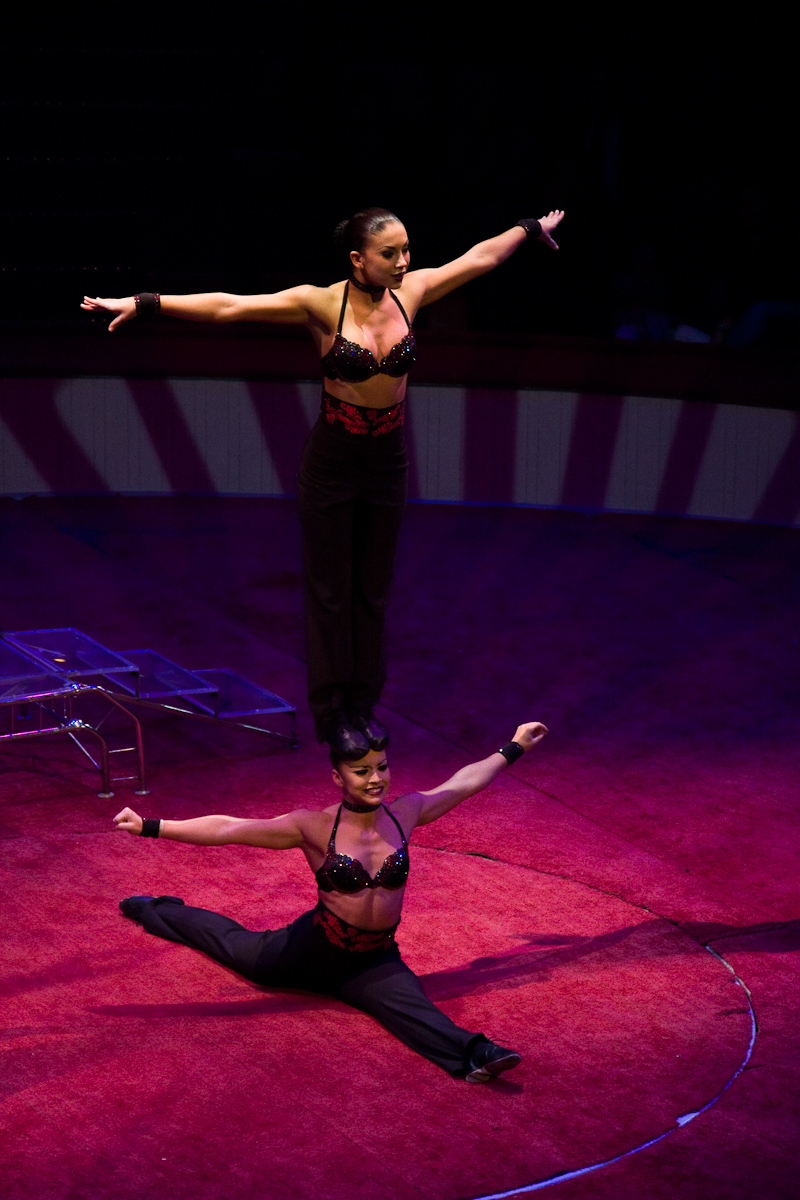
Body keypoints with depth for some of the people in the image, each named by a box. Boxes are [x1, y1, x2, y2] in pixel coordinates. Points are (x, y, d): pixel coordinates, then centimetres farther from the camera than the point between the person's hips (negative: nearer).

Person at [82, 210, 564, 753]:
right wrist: (142, 304, -24)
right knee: (330, 589, 6)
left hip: (388, 461, 4)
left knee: (374, 589, 13)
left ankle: (365, 705, 25)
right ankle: (333, 712, 16)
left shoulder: (410, 291, -3)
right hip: (332, 462, -4)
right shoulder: (321, 304, -15)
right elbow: (227, 307, -19)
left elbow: (480, 257, 12)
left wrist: (531, 228, 26)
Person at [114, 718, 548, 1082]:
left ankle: (472, 1055, -54)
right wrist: (151, 827, -27)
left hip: (376, 960, 1)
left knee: (412, 1006, -30)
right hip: (315, 951, -1)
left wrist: (512, 749, 21)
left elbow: (463, 782, 11)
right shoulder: (314, 828, -17)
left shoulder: (404, 813, -6)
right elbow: (231, 829, -21)